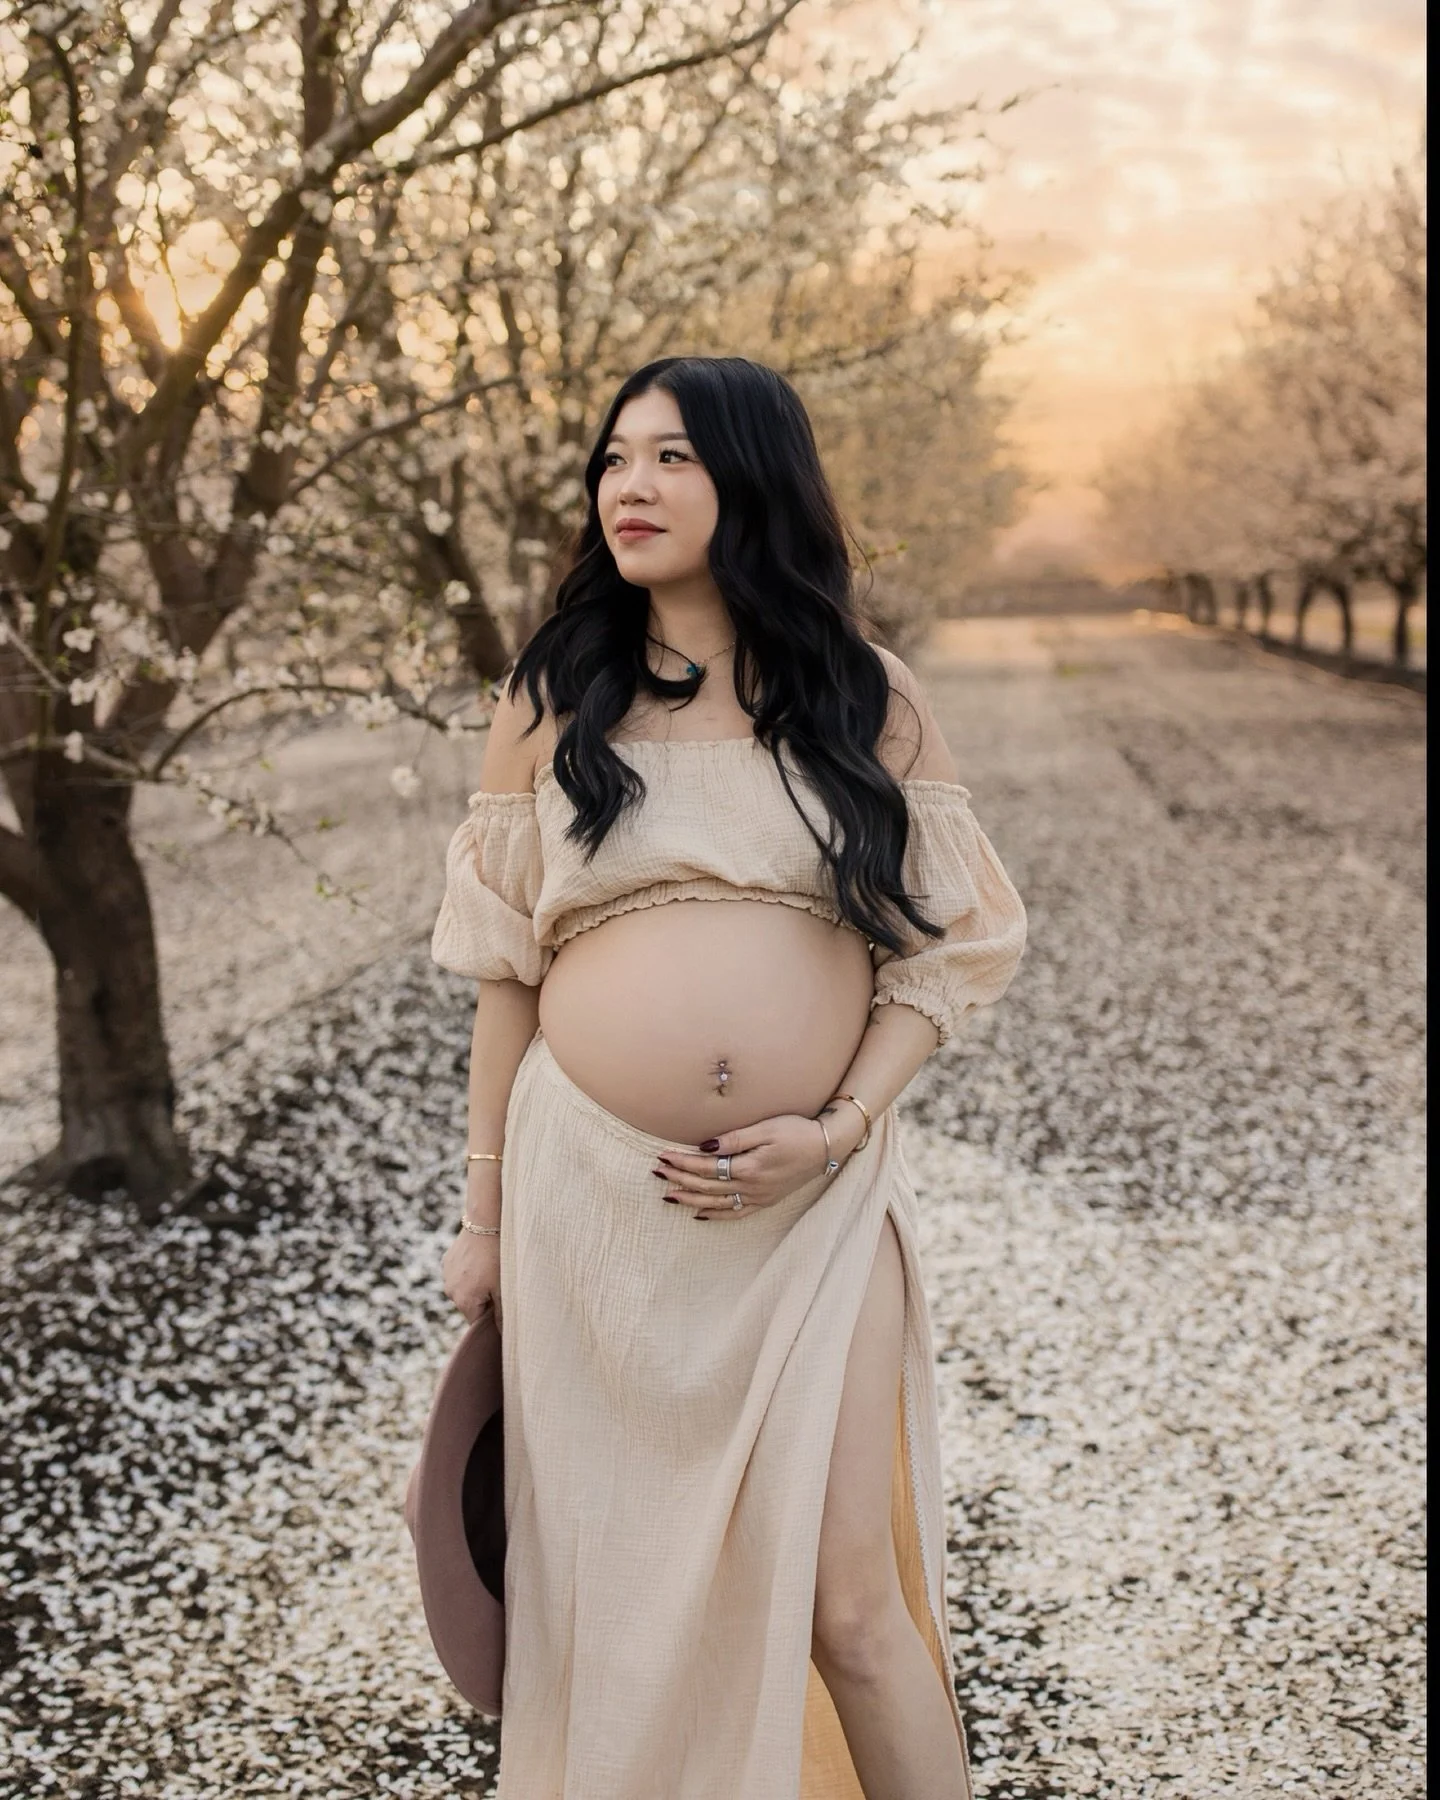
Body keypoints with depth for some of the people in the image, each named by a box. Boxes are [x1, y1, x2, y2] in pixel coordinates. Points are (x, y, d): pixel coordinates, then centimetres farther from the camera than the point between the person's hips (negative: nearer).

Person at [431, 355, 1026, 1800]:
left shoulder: (870, 699, 4)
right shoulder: (553, 697, 6)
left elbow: (945, 940, 4)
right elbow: (505, 967, 8)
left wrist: (840, 1126, -11)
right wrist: (482, 1209, 7)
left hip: (815, 1202, -1)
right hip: (592, 1192, 1)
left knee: (848, 1599, -2)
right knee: (615, 1576, 11)